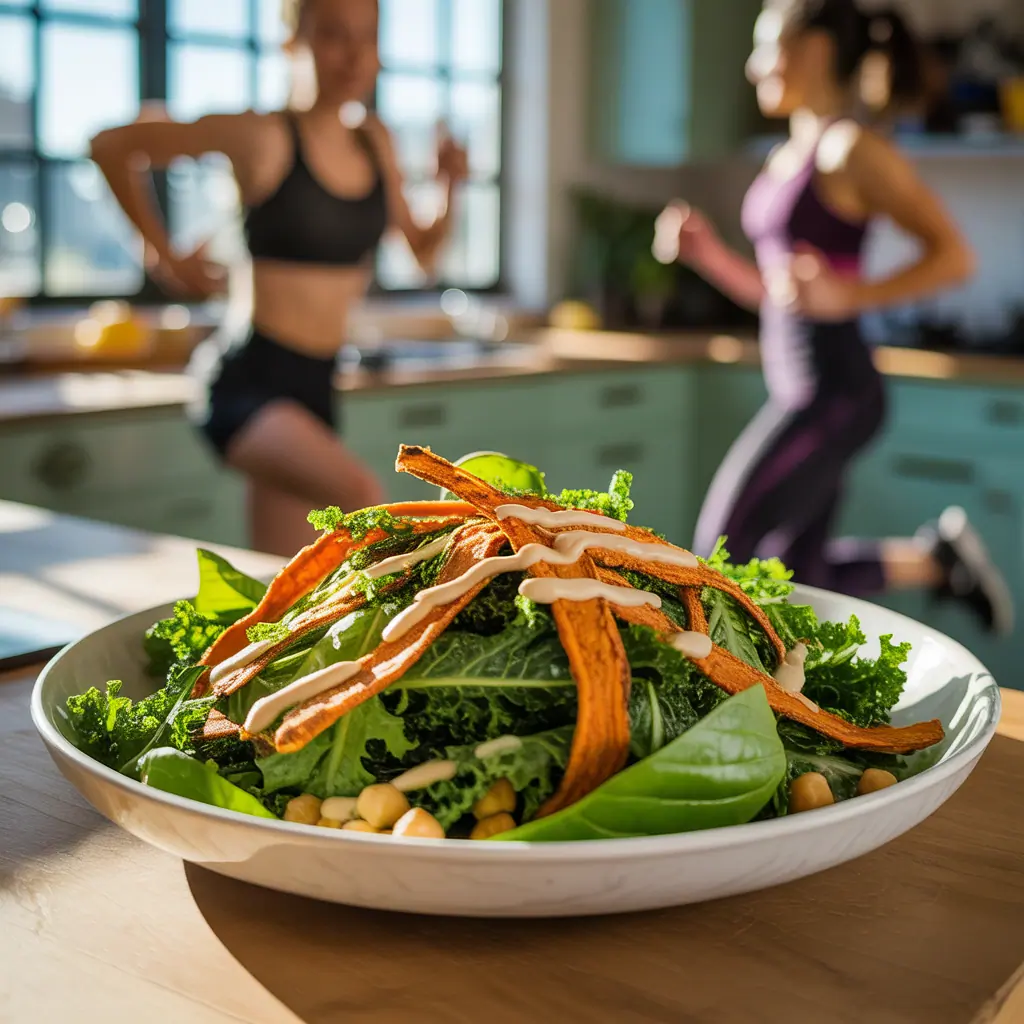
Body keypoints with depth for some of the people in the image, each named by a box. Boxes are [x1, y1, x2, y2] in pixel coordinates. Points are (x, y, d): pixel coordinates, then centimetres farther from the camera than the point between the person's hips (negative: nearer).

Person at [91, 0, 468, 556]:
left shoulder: (376, 144, 10)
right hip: (249, 379, -7)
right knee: (362, 496, -32)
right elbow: (113, 147, -3)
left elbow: (422, 251, 21)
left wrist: (450, 186, 2)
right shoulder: (265, 137, -9)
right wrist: (165, 256, 0)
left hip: (314, 386, 7)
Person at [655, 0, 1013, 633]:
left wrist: (849, 295, -26)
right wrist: (708, 254, 7)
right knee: (800, 576, 13)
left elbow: (955, 258, -16)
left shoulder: (852, 150, -12)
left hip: (834, 391, -9)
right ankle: (935, 561, 22)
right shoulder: (794, 153, 15)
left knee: (721, 553, -8)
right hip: (800, 391, 9)